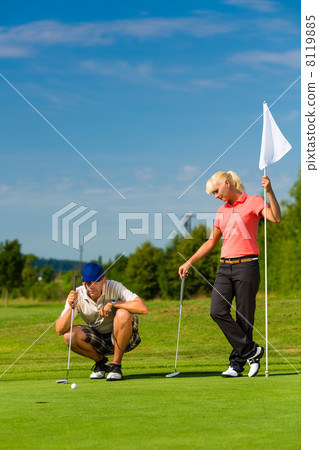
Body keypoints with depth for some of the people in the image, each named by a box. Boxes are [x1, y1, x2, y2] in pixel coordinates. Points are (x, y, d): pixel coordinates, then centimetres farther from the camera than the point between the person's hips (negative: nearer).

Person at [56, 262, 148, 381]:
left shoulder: (114, 287, -21)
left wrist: (112, 302, -32)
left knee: (123, 314, -33)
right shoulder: (77, 295, -14)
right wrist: (71, 307, -36)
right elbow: (59, 330, -20)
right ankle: (101, 361, 4)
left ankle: (116, 365, -15)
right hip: (98, 339, 3)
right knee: (69, 335, -25)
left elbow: (143, 308, -34)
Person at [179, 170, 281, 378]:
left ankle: (237, 364, 7)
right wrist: (189, 262, 18)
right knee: (217, 311, -12)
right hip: (225, 267, 6)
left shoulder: (252, 201, -1)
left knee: (244, 317, -3)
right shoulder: (222, 211, 17)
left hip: (246, 265, -6)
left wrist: (269, 191, -31)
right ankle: (251, 351, -4)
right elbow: (211, 242, 23)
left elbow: (276, 217, -19)